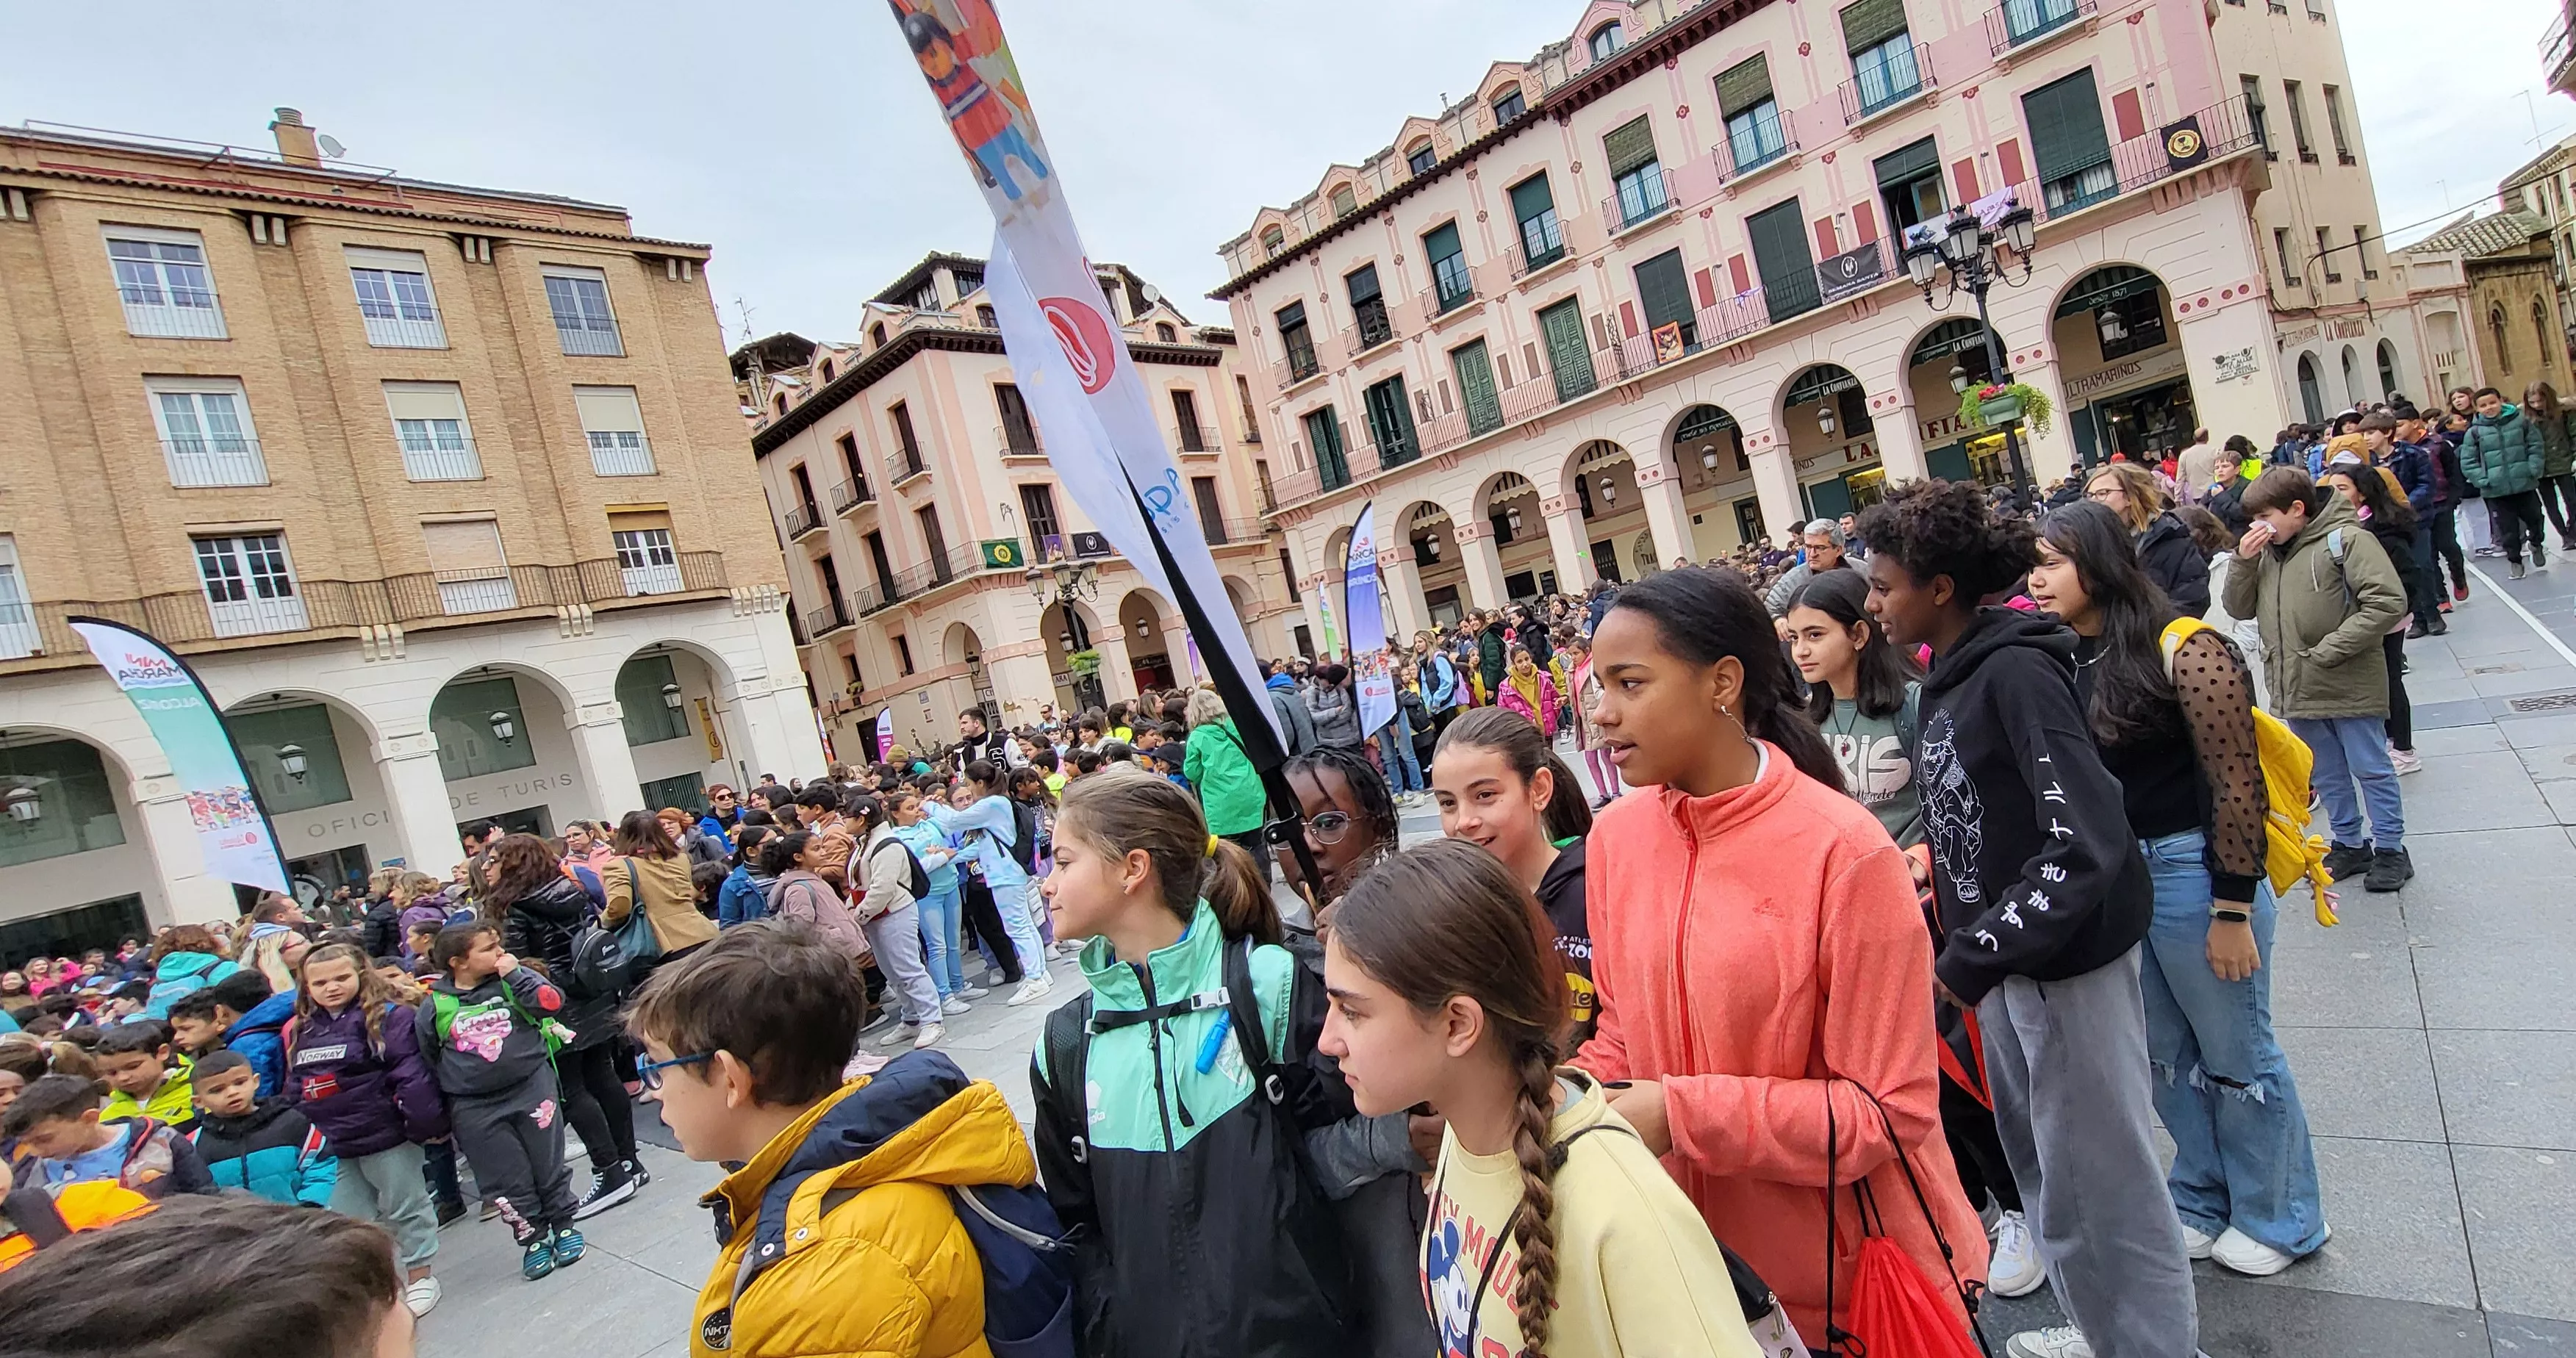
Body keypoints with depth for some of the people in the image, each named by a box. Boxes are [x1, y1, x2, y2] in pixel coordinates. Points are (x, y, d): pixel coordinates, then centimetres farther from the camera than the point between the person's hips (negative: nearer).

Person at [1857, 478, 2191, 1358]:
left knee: (2096, 1173, 6)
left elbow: (2086, 841, -26)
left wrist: (1970, 959, -25)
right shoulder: (1948, 677, 5)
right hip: (2007, 958, 9)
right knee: (2040, 1162, 22)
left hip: (2071, 960, -9)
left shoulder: (2016, 672, -21)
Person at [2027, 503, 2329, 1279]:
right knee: (2166, 1054, 19)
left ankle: (2278, 1220, 32)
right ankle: (2204, 1202, 38)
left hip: (2189, 870, -6)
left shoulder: (2182, 651, -16)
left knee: (2235, 1053, 11)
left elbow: (2238, 784, -16)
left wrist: (2233, 910, -16)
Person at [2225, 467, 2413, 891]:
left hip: (2349, 685, -6)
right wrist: (2243, 561, -7)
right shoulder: (2266, 552, 5)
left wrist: (2328, 650, -20)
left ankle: (2390, 849, 22)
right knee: (2327, 775, 18)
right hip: (2297, 689, 6)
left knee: (2371, 770, 8)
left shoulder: (2345, 539, -13)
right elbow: (2240, 608, 8)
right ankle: (2350, 844, 32)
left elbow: (2388, 602, -18)